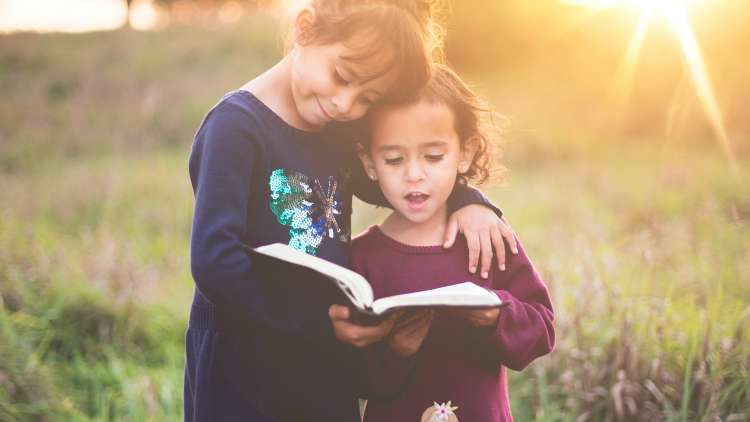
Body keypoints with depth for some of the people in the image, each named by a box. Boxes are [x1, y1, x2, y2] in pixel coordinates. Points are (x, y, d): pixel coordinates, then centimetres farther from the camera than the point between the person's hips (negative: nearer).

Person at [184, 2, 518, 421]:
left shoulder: (338, 127, 4)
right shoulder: (237, 126, -18)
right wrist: (317, 321, -26)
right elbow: (214, 260, -24)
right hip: (245, 371, -7)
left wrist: (465, 200, 3)